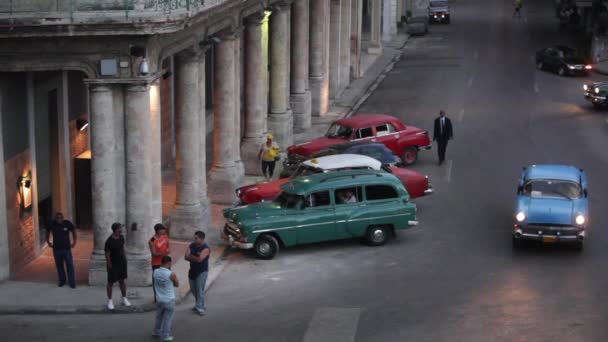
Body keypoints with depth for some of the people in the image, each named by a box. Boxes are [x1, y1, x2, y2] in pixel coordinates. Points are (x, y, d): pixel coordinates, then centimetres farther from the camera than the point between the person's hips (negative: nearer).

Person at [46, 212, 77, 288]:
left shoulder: (67, 224, -10)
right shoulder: (52, 224, -8)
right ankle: (62, 281, 25)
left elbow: (73, 231, 9)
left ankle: (72, 283, 0)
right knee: (59, 265, 10)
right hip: (57, 249, 2)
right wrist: (48, 242, 11)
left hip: (67, 248, -2)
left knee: (69, 265, -6)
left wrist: (74, 241, 9)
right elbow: (48, 231, 13)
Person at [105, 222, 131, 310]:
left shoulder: (121, 237, -2)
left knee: (122, 281, 16)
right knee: (111, 282, 7)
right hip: (113, 264, -6)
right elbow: (107, 254, -16)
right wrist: (110, 266, -13)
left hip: (122, 263, 6)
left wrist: (124, 258, 12)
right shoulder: (109, 241, -22)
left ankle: (124, 299, 29)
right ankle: (110, 301, 18)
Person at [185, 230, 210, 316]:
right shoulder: (191, 246, 2)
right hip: (192, 270, 7)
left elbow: (200, 259, -28)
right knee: (193, 289, 16)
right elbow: (186, 257, -7)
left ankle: (200, 308, -1)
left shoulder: (205, 248, -17)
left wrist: (191, 256, -13)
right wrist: (195, 257, -21)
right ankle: (199, 304, 33)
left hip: (202, 271, -7)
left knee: (200, 290, -7)